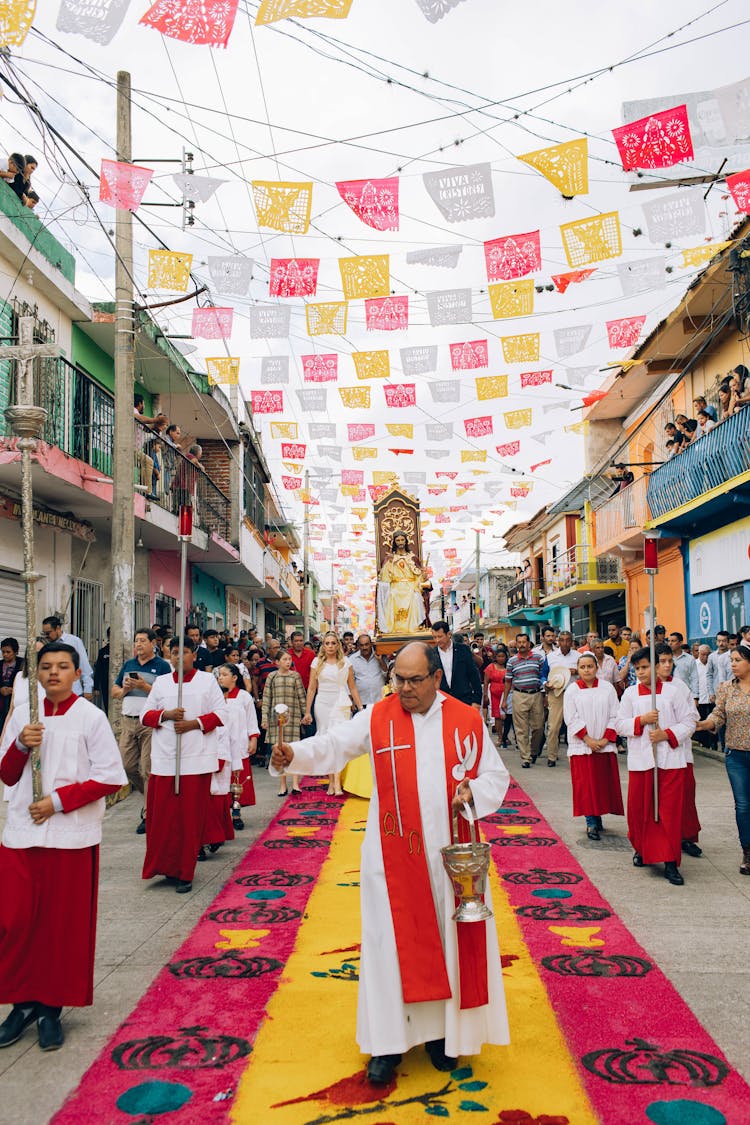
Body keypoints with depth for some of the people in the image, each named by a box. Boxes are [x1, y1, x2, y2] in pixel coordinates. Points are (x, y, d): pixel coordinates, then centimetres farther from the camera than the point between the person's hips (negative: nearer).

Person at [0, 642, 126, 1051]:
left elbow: (110, 777, -7)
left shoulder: (91, 717, -5)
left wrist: (58, 801, -14)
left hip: (71, 835, -3)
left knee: (65, 924, 4)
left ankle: (51, 1008, 19)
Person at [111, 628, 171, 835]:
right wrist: (124, 690, -4)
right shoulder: (128, 665, 16)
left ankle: (149, 815, 3)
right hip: (128, 721, 6)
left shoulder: (162, 666, -2)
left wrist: (144, 686, -18)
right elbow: (114, 691, 18)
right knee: (127, 765, 6)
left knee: (148, 769, -5)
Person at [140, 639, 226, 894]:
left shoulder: (207, 680, 6)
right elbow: (146, 715, 11)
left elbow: (220, 714, 2)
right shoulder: (161, 682, 12)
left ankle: (185, 872, 8)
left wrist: (194, 723, -11)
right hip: (165, 758, 2)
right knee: (163, 814, -1)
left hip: (197, 758, -2)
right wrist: (166, 715, -8)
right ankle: (167, 865, 15)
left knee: (191, 816, 0)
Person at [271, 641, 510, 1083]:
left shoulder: (467, 720, -1)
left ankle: (442, 1026, 27)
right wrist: (294, 754, -30)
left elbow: (496, 774, 5)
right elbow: (334, 746, -11)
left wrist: (473, 791, -16)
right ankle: (390, 1039, 16)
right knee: (392, 940, 3)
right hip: (394, 853, -1)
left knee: (448, 937, 9)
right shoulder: (377, 717, -2)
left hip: (450, 854, 1)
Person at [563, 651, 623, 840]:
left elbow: (614, 716, 3)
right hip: (581, 746, -2)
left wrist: (606, 739, -8)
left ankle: (598, 816, 19)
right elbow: (571, 719, -4)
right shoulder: (572, 690, 1)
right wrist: (588, 739, -12)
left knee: (605, 782, 4)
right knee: (586, 784, -3)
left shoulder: (607, 688, 5)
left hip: (605, 745, 2)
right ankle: (591, 822, 2)